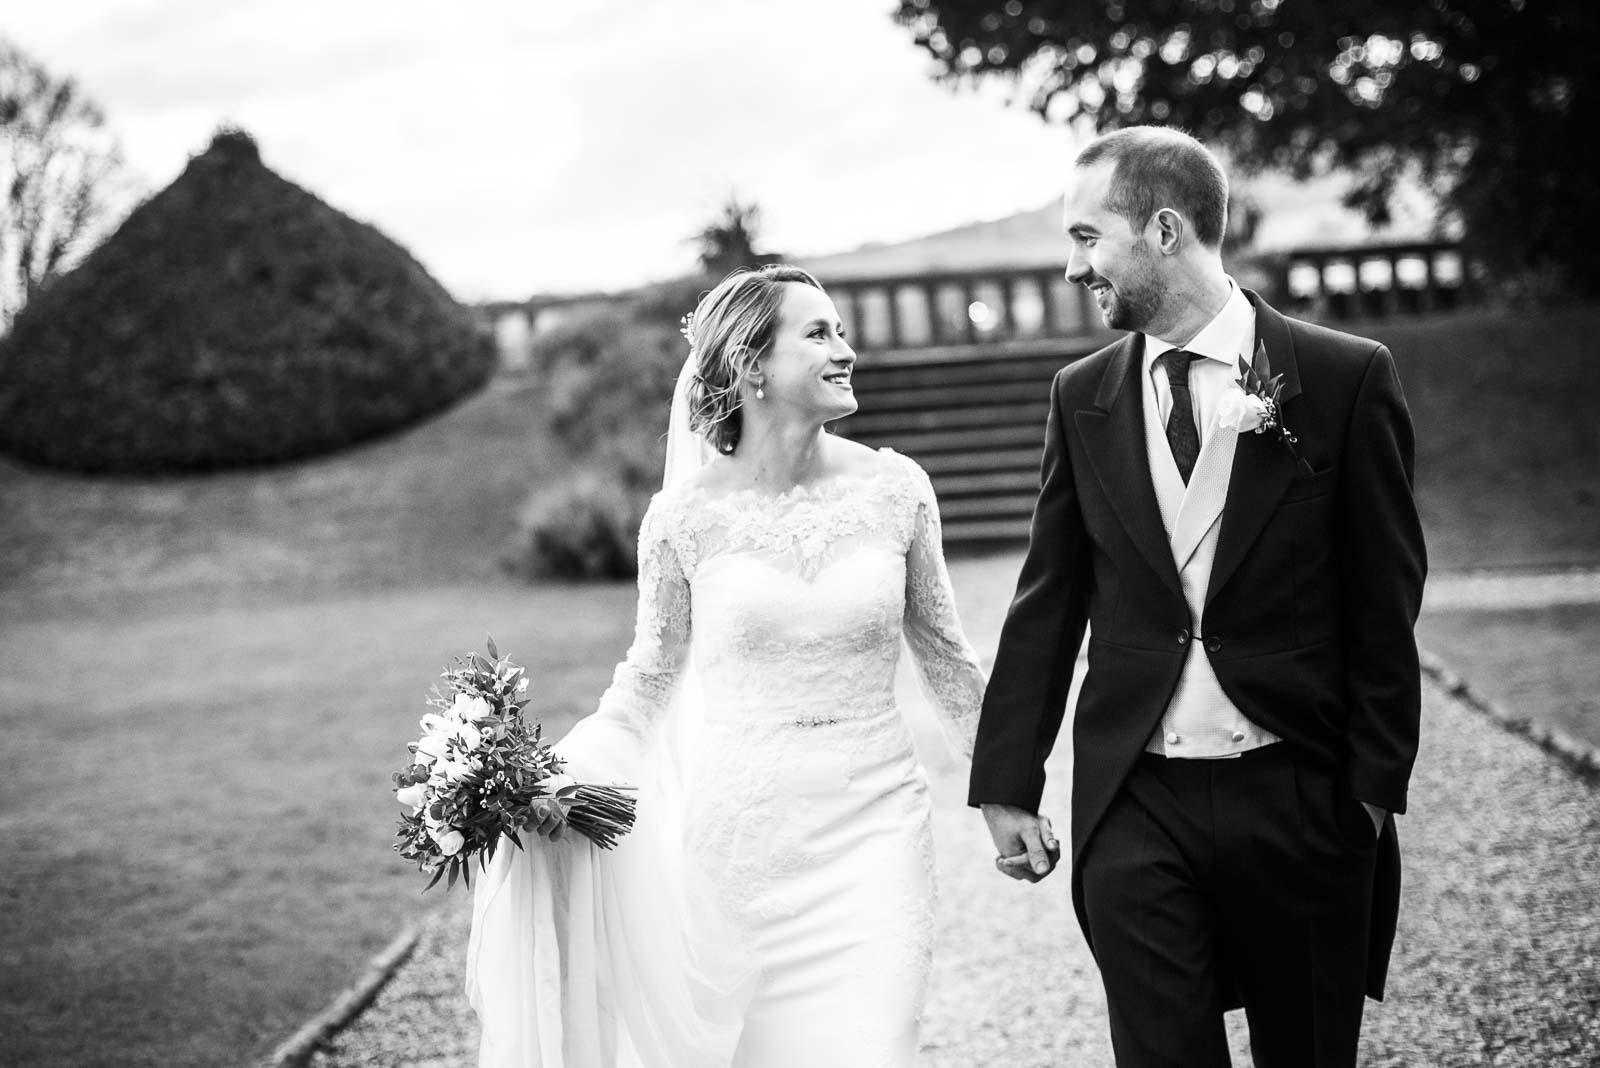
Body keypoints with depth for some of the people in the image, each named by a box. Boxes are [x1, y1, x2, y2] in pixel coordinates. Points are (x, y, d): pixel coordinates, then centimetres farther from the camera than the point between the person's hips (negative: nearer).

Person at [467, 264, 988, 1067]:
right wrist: (562, 770, -8)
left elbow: (944, 655, 11)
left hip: (872, 823, 1)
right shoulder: (686, 514, -5)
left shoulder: (895, 488, -1)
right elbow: (651, 673, 6)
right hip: (737, 829, -1)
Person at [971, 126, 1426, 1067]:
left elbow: (1385, 606, -2)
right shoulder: (1083, 396, 5)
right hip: (1134, 804, 2)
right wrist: (1008, 782, 5)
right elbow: (1048, 601, 8)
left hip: (1299, 801, -2)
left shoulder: (1346, 378, -5)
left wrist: (1375, 785, -5)